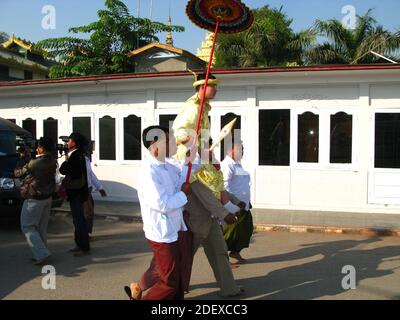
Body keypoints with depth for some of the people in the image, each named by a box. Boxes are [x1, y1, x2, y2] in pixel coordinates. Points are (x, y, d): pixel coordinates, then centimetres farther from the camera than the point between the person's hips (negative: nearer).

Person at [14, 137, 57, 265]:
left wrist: (17, 169, 16)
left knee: (27, 227, 3)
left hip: (34, 199, -8)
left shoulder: (34, 163, -21)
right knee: (42, 228, 15)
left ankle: (42, 254, -6)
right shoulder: (52, 162, 1)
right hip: (47, 198, 8)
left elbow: (19, 173, -6)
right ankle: (41, 254, 20)